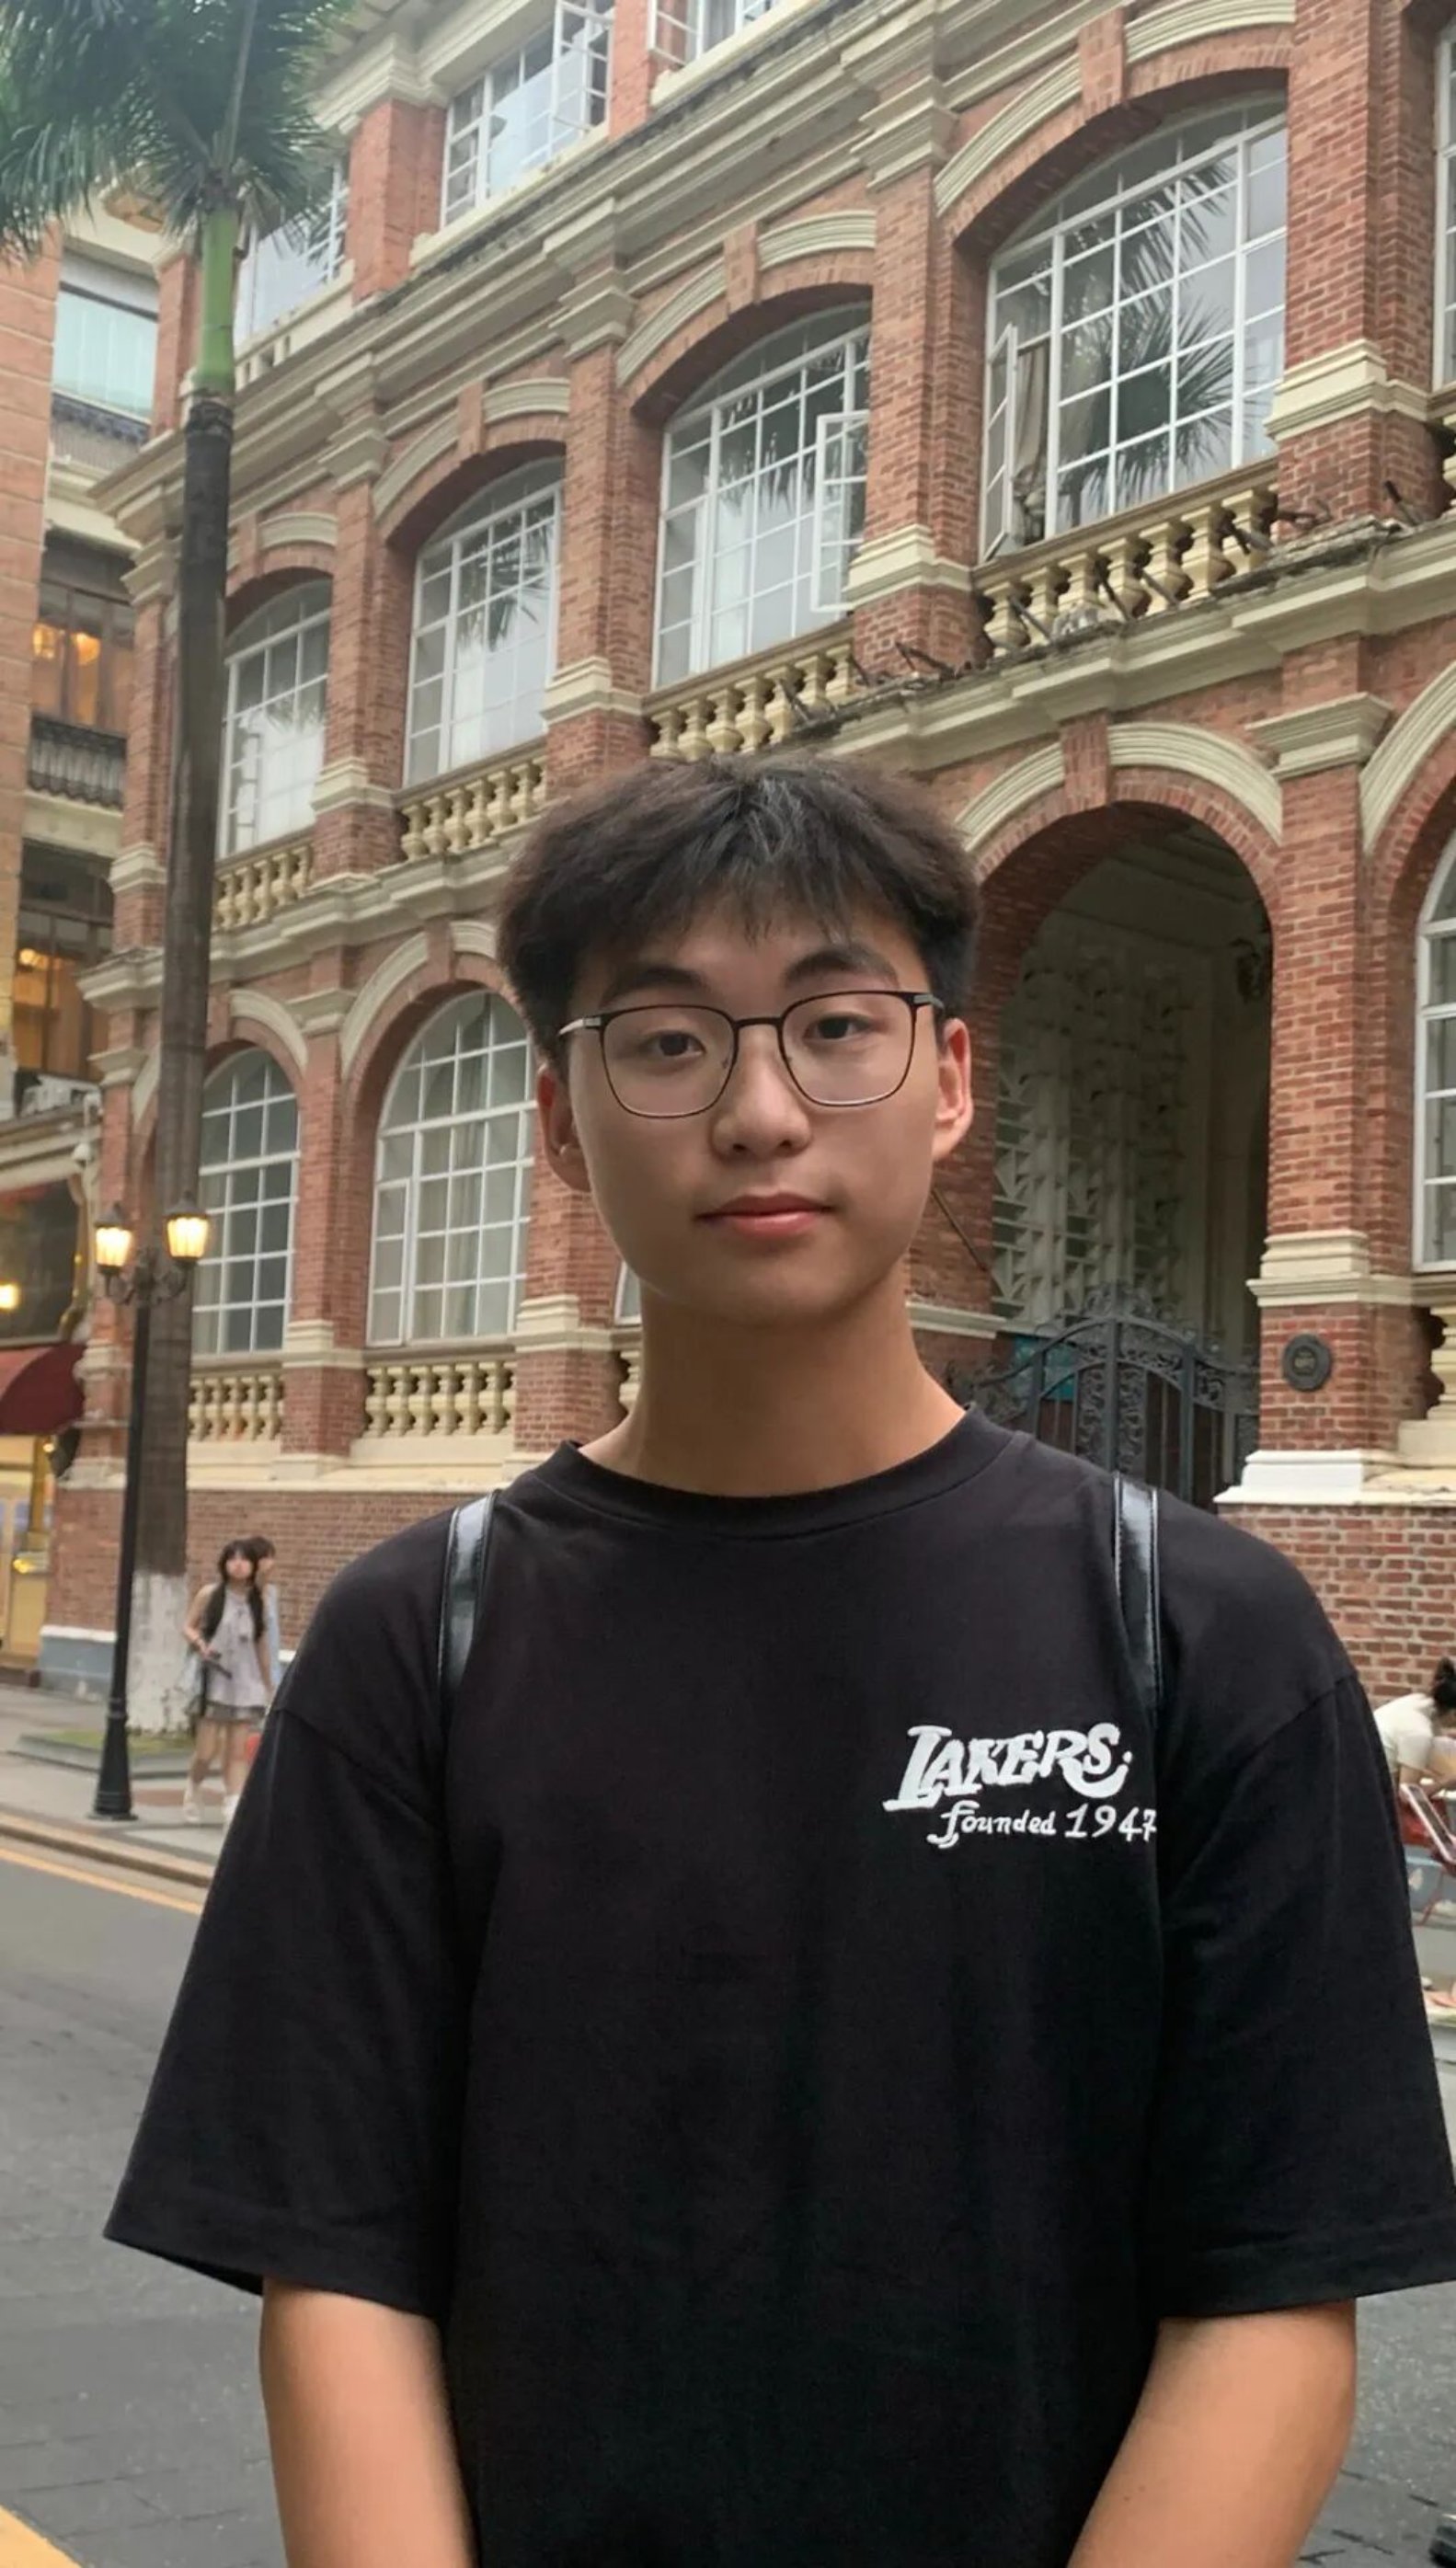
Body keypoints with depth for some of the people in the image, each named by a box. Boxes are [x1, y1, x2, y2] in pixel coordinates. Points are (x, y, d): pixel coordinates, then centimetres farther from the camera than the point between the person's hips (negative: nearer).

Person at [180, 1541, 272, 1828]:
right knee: (206, 1752, -1)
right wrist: (200, 1643, -16)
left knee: (238, 1752, -1)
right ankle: (193, 1788, 29)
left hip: (246, 1683, 2)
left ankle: (232, 1810, 0)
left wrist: (269, 1686, 14)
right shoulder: (209, 1594, -2)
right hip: (214, 1680, -2)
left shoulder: (257, 1601, 4)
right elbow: (188, 1626, 6)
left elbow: (262, 1644, 11)